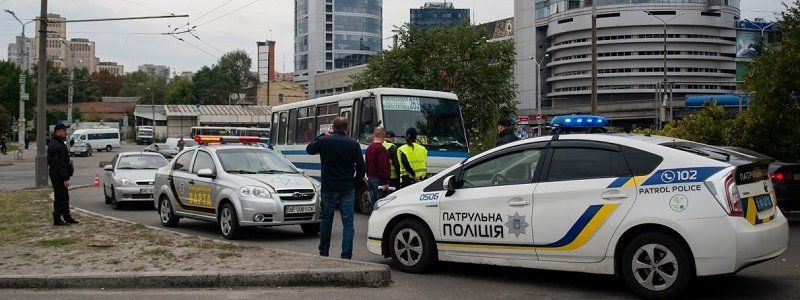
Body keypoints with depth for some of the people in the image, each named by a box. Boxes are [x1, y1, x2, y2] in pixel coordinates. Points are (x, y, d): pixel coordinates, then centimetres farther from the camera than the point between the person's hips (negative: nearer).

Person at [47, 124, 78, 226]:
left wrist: (66, 177, 20)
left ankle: (67, 217, 26)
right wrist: (65, 178, -24)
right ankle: (57, 220, 1)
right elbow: (59, 164, -23)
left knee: (65, 197, 17)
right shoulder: (56, 145, -19)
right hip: (58, 176, -11)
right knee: (60, 197, -5)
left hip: (60, 176, 11)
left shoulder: (60, 143, 16)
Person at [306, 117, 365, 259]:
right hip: (347, 188, -1)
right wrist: (357, 182, 14)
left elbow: (309, 149, 15)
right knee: (348, 222, 1)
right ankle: (346, 255, -5)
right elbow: (361, 167, 0)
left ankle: (324, 252, 24)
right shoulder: (353, 144, -4)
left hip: (328, 187, 1)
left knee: (326, 220, 15)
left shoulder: (324, 141, -4)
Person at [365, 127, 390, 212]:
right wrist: (385, 182, -20)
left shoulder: (369, 148, 13)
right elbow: (383, 166, -21)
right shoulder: (381, 149, -16)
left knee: (372, 203, 12)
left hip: (370, 179, 9)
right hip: (379, 180, -9)